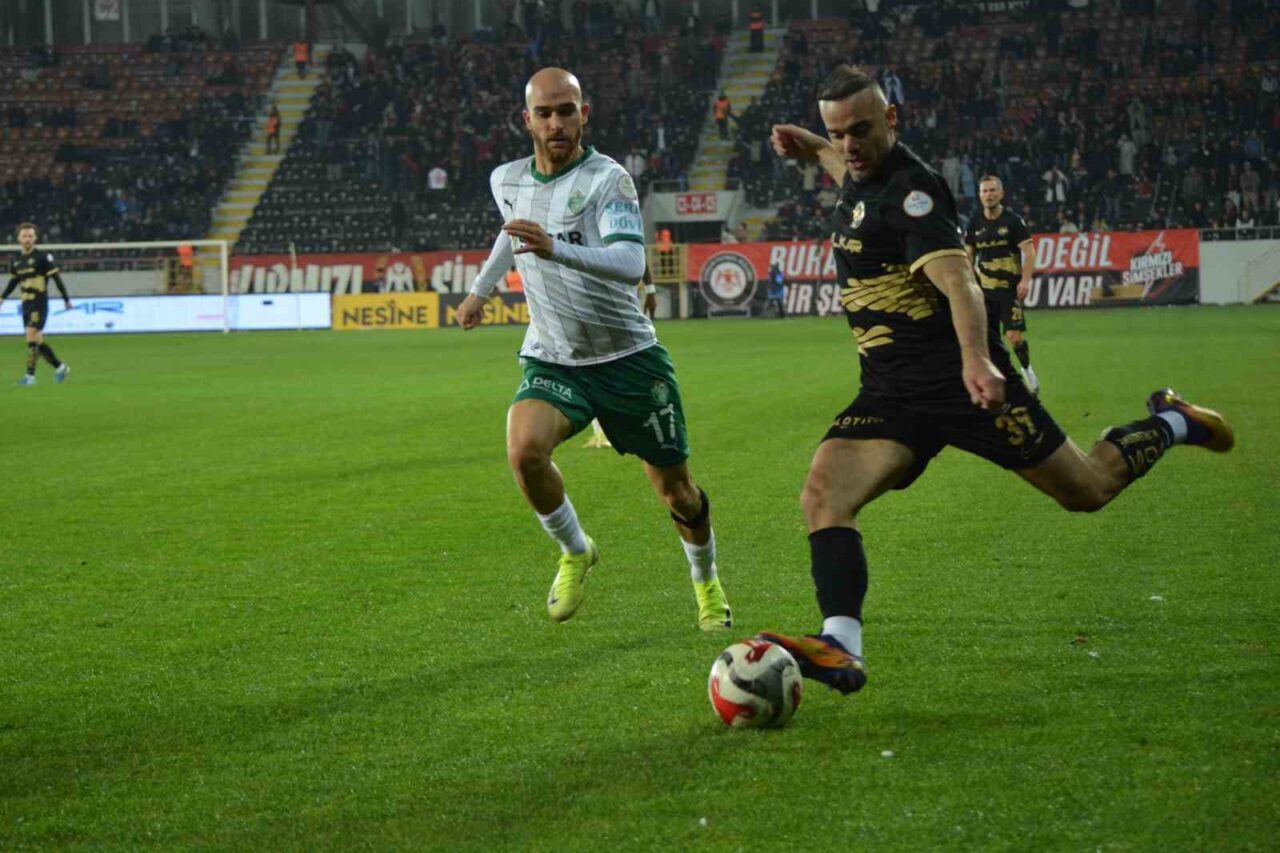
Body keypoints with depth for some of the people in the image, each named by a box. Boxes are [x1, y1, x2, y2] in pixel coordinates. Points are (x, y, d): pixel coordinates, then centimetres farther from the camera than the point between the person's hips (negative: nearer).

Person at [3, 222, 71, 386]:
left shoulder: (43, 257, -8)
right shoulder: (16, 261, 10)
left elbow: (56, 278, -6)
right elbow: (13, 281, 25)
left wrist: (66, 299, -6)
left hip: (39, 304, -7)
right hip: (26, 305, 7)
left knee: (31, 337, -15)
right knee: (37, 341, 8)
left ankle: (30, 375, -12)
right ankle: (60, 367, 24)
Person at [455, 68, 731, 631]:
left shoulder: (607, 179, -16)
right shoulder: (506, 181, 2)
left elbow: (630, 264, -32)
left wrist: (556, 249, -45)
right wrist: (480, 289, 30)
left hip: (628, 358, -3)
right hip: (551, 360, 3)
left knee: (675, 492, 4)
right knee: (525, 451, -27)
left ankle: (707, 582, 36)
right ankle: (574, 553, 1)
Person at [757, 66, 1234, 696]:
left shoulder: (910, 188, -16)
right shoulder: (862, 178, 11)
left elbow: (955, 277, -31)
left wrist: (976, 359, -45)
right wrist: (811, 148, 32)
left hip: (959, 381, -7)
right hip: (889, 394, 7)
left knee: (1087, 491, 4)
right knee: (822, 496, -18)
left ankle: (1170, 425, 33)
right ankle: (841, 648, -28)